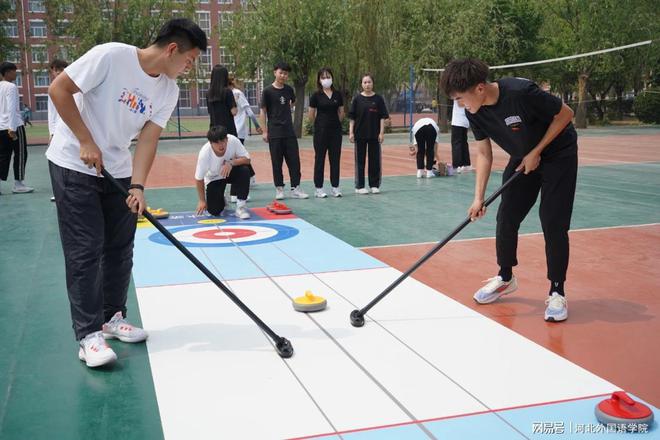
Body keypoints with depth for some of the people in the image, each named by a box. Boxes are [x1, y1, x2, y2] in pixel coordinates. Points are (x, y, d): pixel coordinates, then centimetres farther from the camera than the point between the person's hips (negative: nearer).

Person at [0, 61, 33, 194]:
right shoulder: (11, 86, -10)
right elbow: (11, 108, -18)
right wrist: (12, 128, -21)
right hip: (14, 126, -8)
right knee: (20, 154, 2)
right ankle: (18, 184, 4)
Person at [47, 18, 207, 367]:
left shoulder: (168, 90, -4)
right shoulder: (111, 56, -21)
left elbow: (148, 139, -6)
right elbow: (58, 89, -17)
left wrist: (137, 186, -18)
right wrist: (86, 142, -19)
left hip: (117, 169, 6)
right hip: (73, 164, -6)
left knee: (120, 248, 8)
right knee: (85, 250, -7)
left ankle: (112, 317, 24)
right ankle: (89, 335, 0)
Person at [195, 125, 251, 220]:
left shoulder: (233, 140, -29)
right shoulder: (204, 153, -32)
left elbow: (247, 159, -21)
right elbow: (199, 179, -19)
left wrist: (231, 163, -38)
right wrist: (202, 200, -13)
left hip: (230, 171, 1)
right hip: (214, 179, -1)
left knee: (244, 170, -32)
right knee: (214, 210, -13)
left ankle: (240, 206, -19)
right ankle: (220, 200, 25)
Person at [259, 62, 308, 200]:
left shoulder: (289, 89, 7)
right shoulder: (268, 91, -5)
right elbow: (263, 112, -4)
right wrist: (264, 131, -8)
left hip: (289, 131, 4)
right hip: (274, 132, -4)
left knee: (294, 160, 1)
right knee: (277, 162, 2)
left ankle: (295, 188, 7)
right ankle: (279, 189, 11)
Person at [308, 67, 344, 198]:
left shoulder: (337, 95, 6)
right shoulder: (316, 95, -4)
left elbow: (341, 112, 14)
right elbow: (311, 115, -1)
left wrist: (335, 123, 12)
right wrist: (319, 125, 8)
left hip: (336, 130, 3)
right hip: (321, 131, -3)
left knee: (335, 159, 6)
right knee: (320, 159, 2)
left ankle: (335, 187, 14)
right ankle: (319, 188, 7)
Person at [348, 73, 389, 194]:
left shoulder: (378, 99, 1)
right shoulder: (357, 99, 1)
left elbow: (382, 117, 1)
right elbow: (352, 117, 2)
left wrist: (381, 132, -6)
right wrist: (351, 132, -4)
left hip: (374, 134, 0)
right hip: (360, 134, 0)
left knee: (375, 160, 5)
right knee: (360, 160, 4)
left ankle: (374, 185, 16)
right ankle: (359, 186, 12)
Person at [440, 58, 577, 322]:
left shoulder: (521, 93, -34)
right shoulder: (474, 111, -15)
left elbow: (565, 114, -21)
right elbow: (484, 152, -7)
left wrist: (536, 152, -21)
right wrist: (479, 197, -14)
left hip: (558, 154, -6)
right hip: (522, 158, 6)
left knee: (553, 223, -9)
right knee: (506, 218, 5)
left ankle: (557, 292, 5)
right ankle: (505, 278, 26)